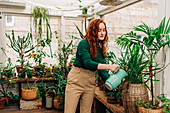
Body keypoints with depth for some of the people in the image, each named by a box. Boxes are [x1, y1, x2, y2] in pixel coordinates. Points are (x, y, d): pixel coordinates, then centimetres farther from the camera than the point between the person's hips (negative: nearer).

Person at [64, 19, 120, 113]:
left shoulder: (101, 48, 7)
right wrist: (109, 66, -32)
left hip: (90, 83, 6)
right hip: (76, 81, -5)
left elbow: (101, 70, 6)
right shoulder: (84, 43, -13)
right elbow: (87, 63, -26)